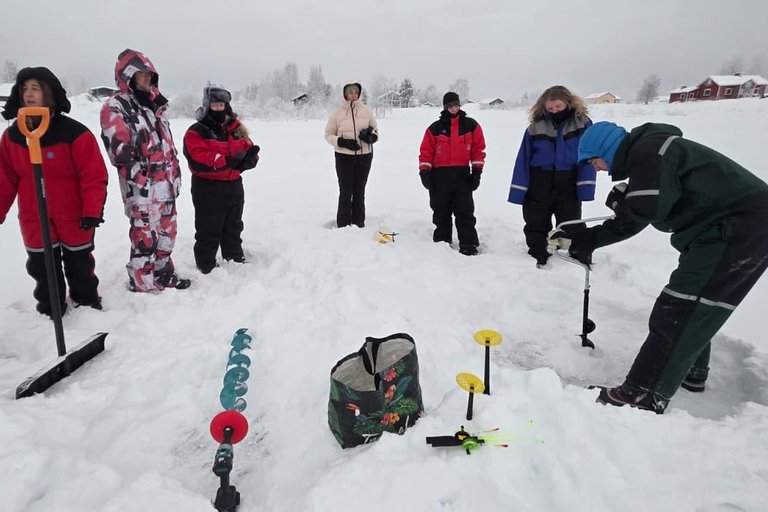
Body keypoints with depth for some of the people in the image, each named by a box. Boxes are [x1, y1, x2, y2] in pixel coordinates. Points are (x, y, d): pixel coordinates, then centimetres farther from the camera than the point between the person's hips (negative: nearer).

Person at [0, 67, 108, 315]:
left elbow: (94, 176, -15)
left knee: (80, 268, 14)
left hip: (74, 220, -4)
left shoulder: (75, 133, -15)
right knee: (42, 271, 16)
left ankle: (88, 306, 34)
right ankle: (50, 312, 33)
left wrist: (92, 211, -22)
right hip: (35, 224, 4)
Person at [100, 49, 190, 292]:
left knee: (166, 231, 16)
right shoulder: (115, 106, -8)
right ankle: (142, 284, 9)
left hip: (165, 183, 8)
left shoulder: (154, 103, 18)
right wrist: (140, 179, -19)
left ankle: (163, 274, 31)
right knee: (145, 235, -4)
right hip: (141, 186, -8)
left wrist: (175, 174, 18)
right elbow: (120, 149, -16)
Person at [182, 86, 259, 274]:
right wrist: (228, 161, -31)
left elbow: (249, 148, 10)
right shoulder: (196, 132, -9)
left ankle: (236, 259, 36)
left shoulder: (235, 127, 11)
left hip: (234, 186, 6)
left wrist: (250, 157, -15)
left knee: (233, 227, 20)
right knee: (209, 231, 1)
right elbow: (199, 160, -22)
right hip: (208, 188, -6)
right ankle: (206, 267, 14)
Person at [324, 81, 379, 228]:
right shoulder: (337, 113, -2)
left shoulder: (367, 111, 2)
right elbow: (329, 135, 2)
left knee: (359, 191, 11)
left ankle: (359, 223, 21)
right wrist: (343, 142, -16)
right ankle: (343, 225, 8)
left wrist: (370, 136, -12)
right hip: (344, 157, -2)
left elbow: (375, 130, 12)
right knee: (346, 192, -1)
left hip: (364, 156, 2)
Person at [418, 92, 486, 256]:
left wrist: (477, 172, 0)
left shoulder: (471, 125, 4)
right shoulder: (435, 128, 2)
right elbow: (426, 151, 1)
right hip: (439, 176, 1)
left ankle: (469, 246, 5)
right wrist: (424, 172, -8)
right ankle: (442, 242, 23)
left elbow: (478, 149, 5)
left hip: (462, 175, 0)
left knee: (465, 213, 1)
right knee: (441, 213, 10)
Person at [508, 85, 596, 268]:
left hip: (568, 187, -1)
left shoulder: (582, 124, -2)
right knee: (536, 226, 11)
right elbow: (523, 160, -2)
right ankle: (538, 259, 25)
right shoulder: (535, 127, -1)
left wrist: (585, 188, -15)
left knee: (572, 226, 9)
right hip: (538, 188, 2)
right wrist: (518, 191, -8)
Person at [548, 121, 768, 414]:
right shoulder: (643, 159, 18)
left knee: (678, 309, -12)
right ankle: (691, 372, 37)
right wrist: (576, 242, 19)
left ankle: (644, 397, -8)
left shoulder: (650, 149, -13)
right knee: (692, 306, 21)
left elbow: (648, 209, -26)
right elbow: (626, 225, 20)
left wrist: (618, 200, -4)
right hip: (722, 230, 11)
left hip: (741, 226, -11)